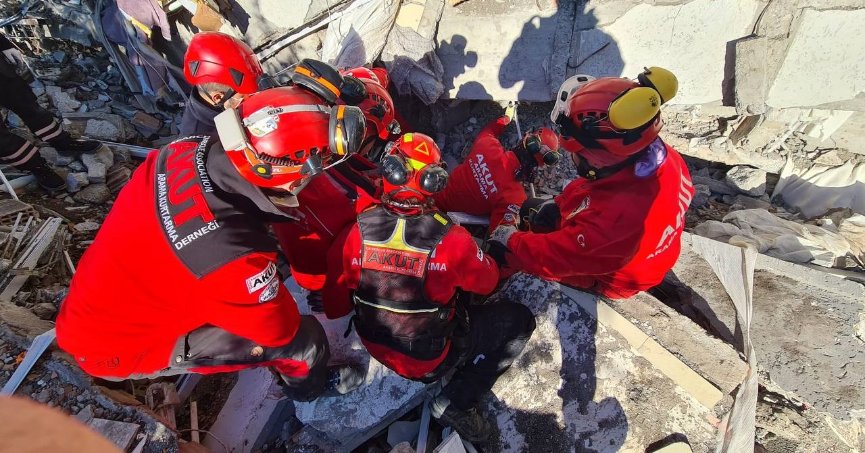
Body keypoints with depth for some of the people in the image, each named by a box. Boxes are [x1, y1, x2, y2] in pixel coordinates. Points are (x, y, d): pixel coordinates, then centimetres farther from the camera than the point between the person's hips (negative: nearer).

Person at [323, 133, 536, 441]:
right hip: (431, 359, -5)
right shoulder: (451, 239, -29)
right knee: (520, 320, 7)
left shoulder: (356, 233, -20)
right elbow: (487, 282, -7)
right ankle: (456, 403, 3)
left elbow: (335, 305, -7)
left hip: (376, 345, 6)